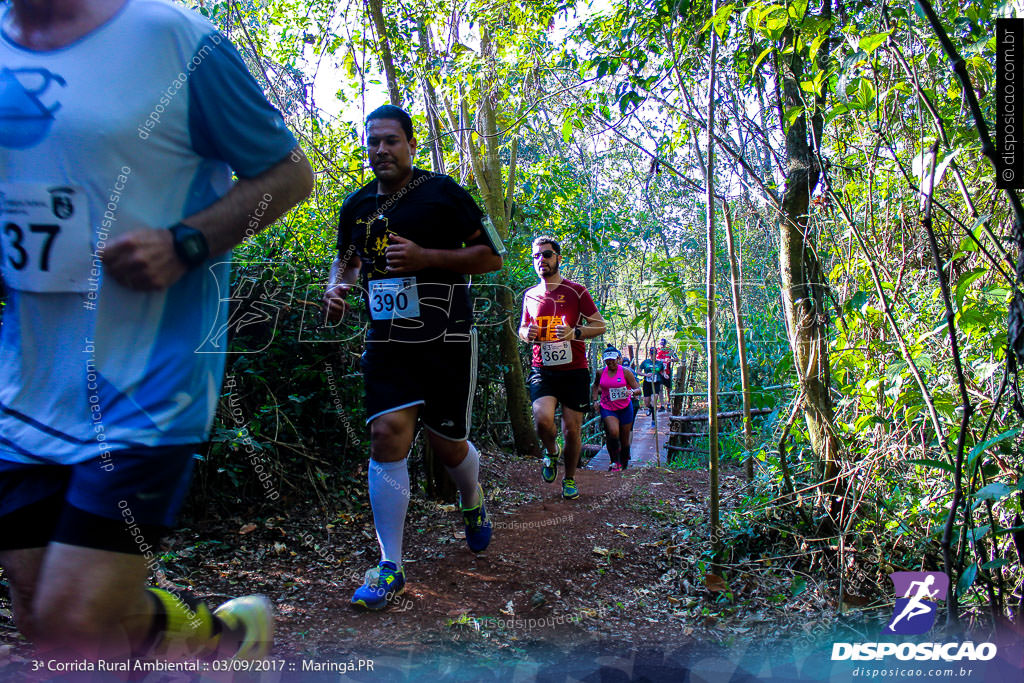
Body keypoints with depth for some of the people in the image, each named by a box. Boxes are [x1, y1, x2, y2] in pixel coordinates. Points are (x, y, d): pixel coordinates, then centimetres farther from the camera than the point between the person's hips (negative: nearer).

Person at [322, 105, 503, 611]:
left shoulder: (442, 192, -3)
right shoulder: (357, 205, 11)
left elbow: (491, 256, -4)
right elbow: (346, 258, 26)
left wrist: (425, 256, -16)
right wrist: (337, 287, 3)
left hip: (445, 340, -3)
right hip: (386, 339, 3)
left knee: (447, 442, 4)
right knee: (388, 432, -11)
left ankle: (473, 504, 42)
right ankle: (390, 568, -1)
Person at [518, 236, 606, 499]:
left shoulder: (576, 291, -2)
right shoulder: (530, 295, 9)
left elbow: (600, 325, 0)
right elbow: (522, 328, 22)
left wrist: (574, 332, -19)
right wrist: (527, 334, -3)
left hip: (574, 371, -1)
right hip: (542, 371, 2)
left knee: (571, 430, 3)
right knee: (543, 418, -22)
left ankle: (570, 478, 27)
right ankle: (550, 453, 12)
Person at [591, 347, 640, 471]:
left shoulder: (625, 372, -6)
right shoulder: (600, 372, 2)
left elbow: (638, 389, -8)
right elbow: (595, 386, 22)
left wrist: (631, 392, -30)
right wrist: (595, 400, 9)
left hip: (625, 409, 0)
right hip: (607, 408, 0)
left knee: (624, 440, 7)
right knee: (613, 432, -26)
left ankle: (624, 464, 30)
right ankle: (615, 462, -9)